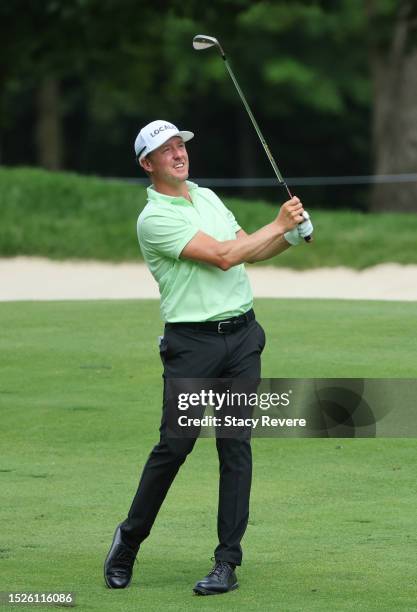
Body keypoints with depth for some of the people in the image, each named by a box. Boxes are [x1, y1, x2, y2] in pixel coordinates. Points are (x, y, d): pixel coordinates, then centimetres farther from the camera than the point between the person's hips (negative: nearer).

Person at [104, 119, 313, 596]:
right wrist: (278, 224, -8)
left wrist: (291, 236, 4)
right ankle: (129, 540, 16)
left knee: (236, 446, -1)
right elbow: (223, 255, -17)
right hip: (192, 340, -6)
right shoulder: (154, 219, -11)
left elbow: (251, 251, 22)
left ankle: (228, 563, 0)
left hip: (242, 335, 6)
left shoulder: (207, 197, 14)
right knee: (173, 446, -5)